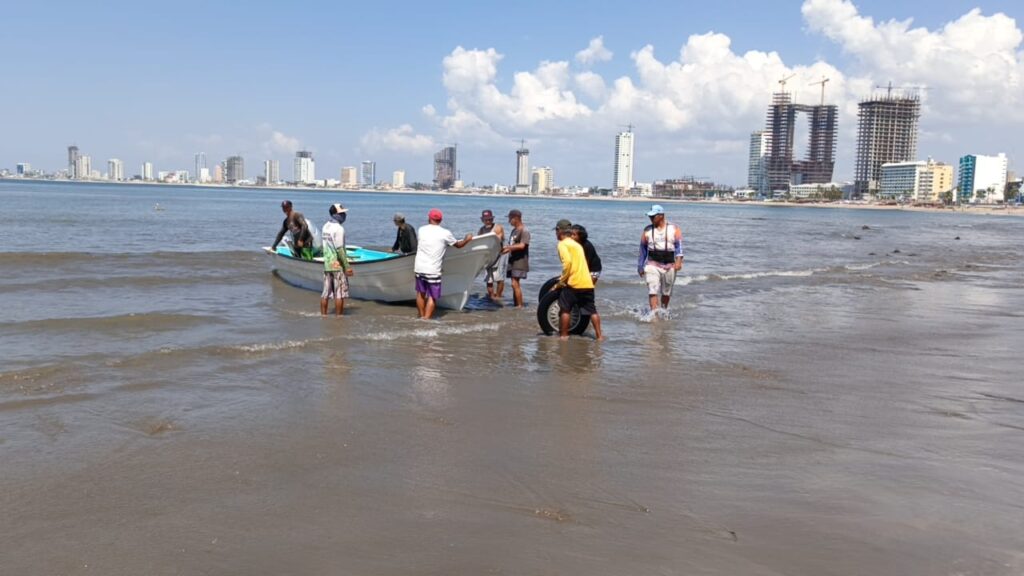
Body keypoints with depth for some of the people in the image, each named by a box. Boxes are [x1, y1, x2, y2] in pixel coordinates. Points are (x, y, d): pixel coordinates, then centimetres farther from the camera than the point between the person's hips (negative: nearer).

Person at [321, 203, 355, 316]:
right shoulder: (338, 228, -15)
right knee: (340, 294, -2)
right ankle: (338, 317, 0)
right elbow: (339, 249, -18)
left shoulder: (326, 226, 11)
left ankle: (323, 315, 15)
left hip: (327, 264, 8)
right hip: (337, 265, -8)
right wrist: (347, 266, -15)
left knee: (326, 293, 11)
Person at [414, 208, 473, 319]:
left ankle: (421, 317, 27)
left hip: (419, 268, 4)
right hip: (433, 270, -4)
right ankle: (426, 319, -6)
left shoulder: (422, 230, 5)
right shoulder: (445, 233, -6)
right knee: (432, 296, 4)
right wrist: (467, 239, 27)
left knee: (421, 293, 19)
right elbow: (458, 245, 8)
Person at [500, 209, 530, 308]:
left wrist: (508, 247, -18)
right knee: (515, 284, 10)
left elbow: (522, 246, -21)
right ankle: (516, 305, 15)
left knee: (515, 284, -14)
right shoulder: (514, 230, 16)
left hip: (520, 261, -9)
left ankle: (520, 306, -10)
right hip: (512, 261, 9)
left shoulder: (524, 231, -10)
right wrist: (505, 250, 3)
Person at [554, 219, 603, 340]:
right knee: (592, 310, 10)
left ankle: (563, 335, 9)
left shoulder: (563, 244, -1)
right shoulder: (577, 244, 24)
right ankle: (599, 335, 7)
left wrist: (562, 280, -9)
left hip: (573, 283, -7)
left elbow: (567, 262, -17)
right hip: (588, 283, 7)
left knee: (564, 309, 6)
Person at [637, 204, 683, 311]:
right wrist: (640, 267, 10)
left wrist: (679, 261, -22)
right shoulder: (647, 230, 3)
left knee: (666, 292, 12)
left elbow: (679, 245, -6)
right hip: (652, 265, -1)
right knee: (653, 290, -14)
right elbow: (643, 250, 9)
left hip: (669, 266, 1)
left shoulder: (674, 229, 1)